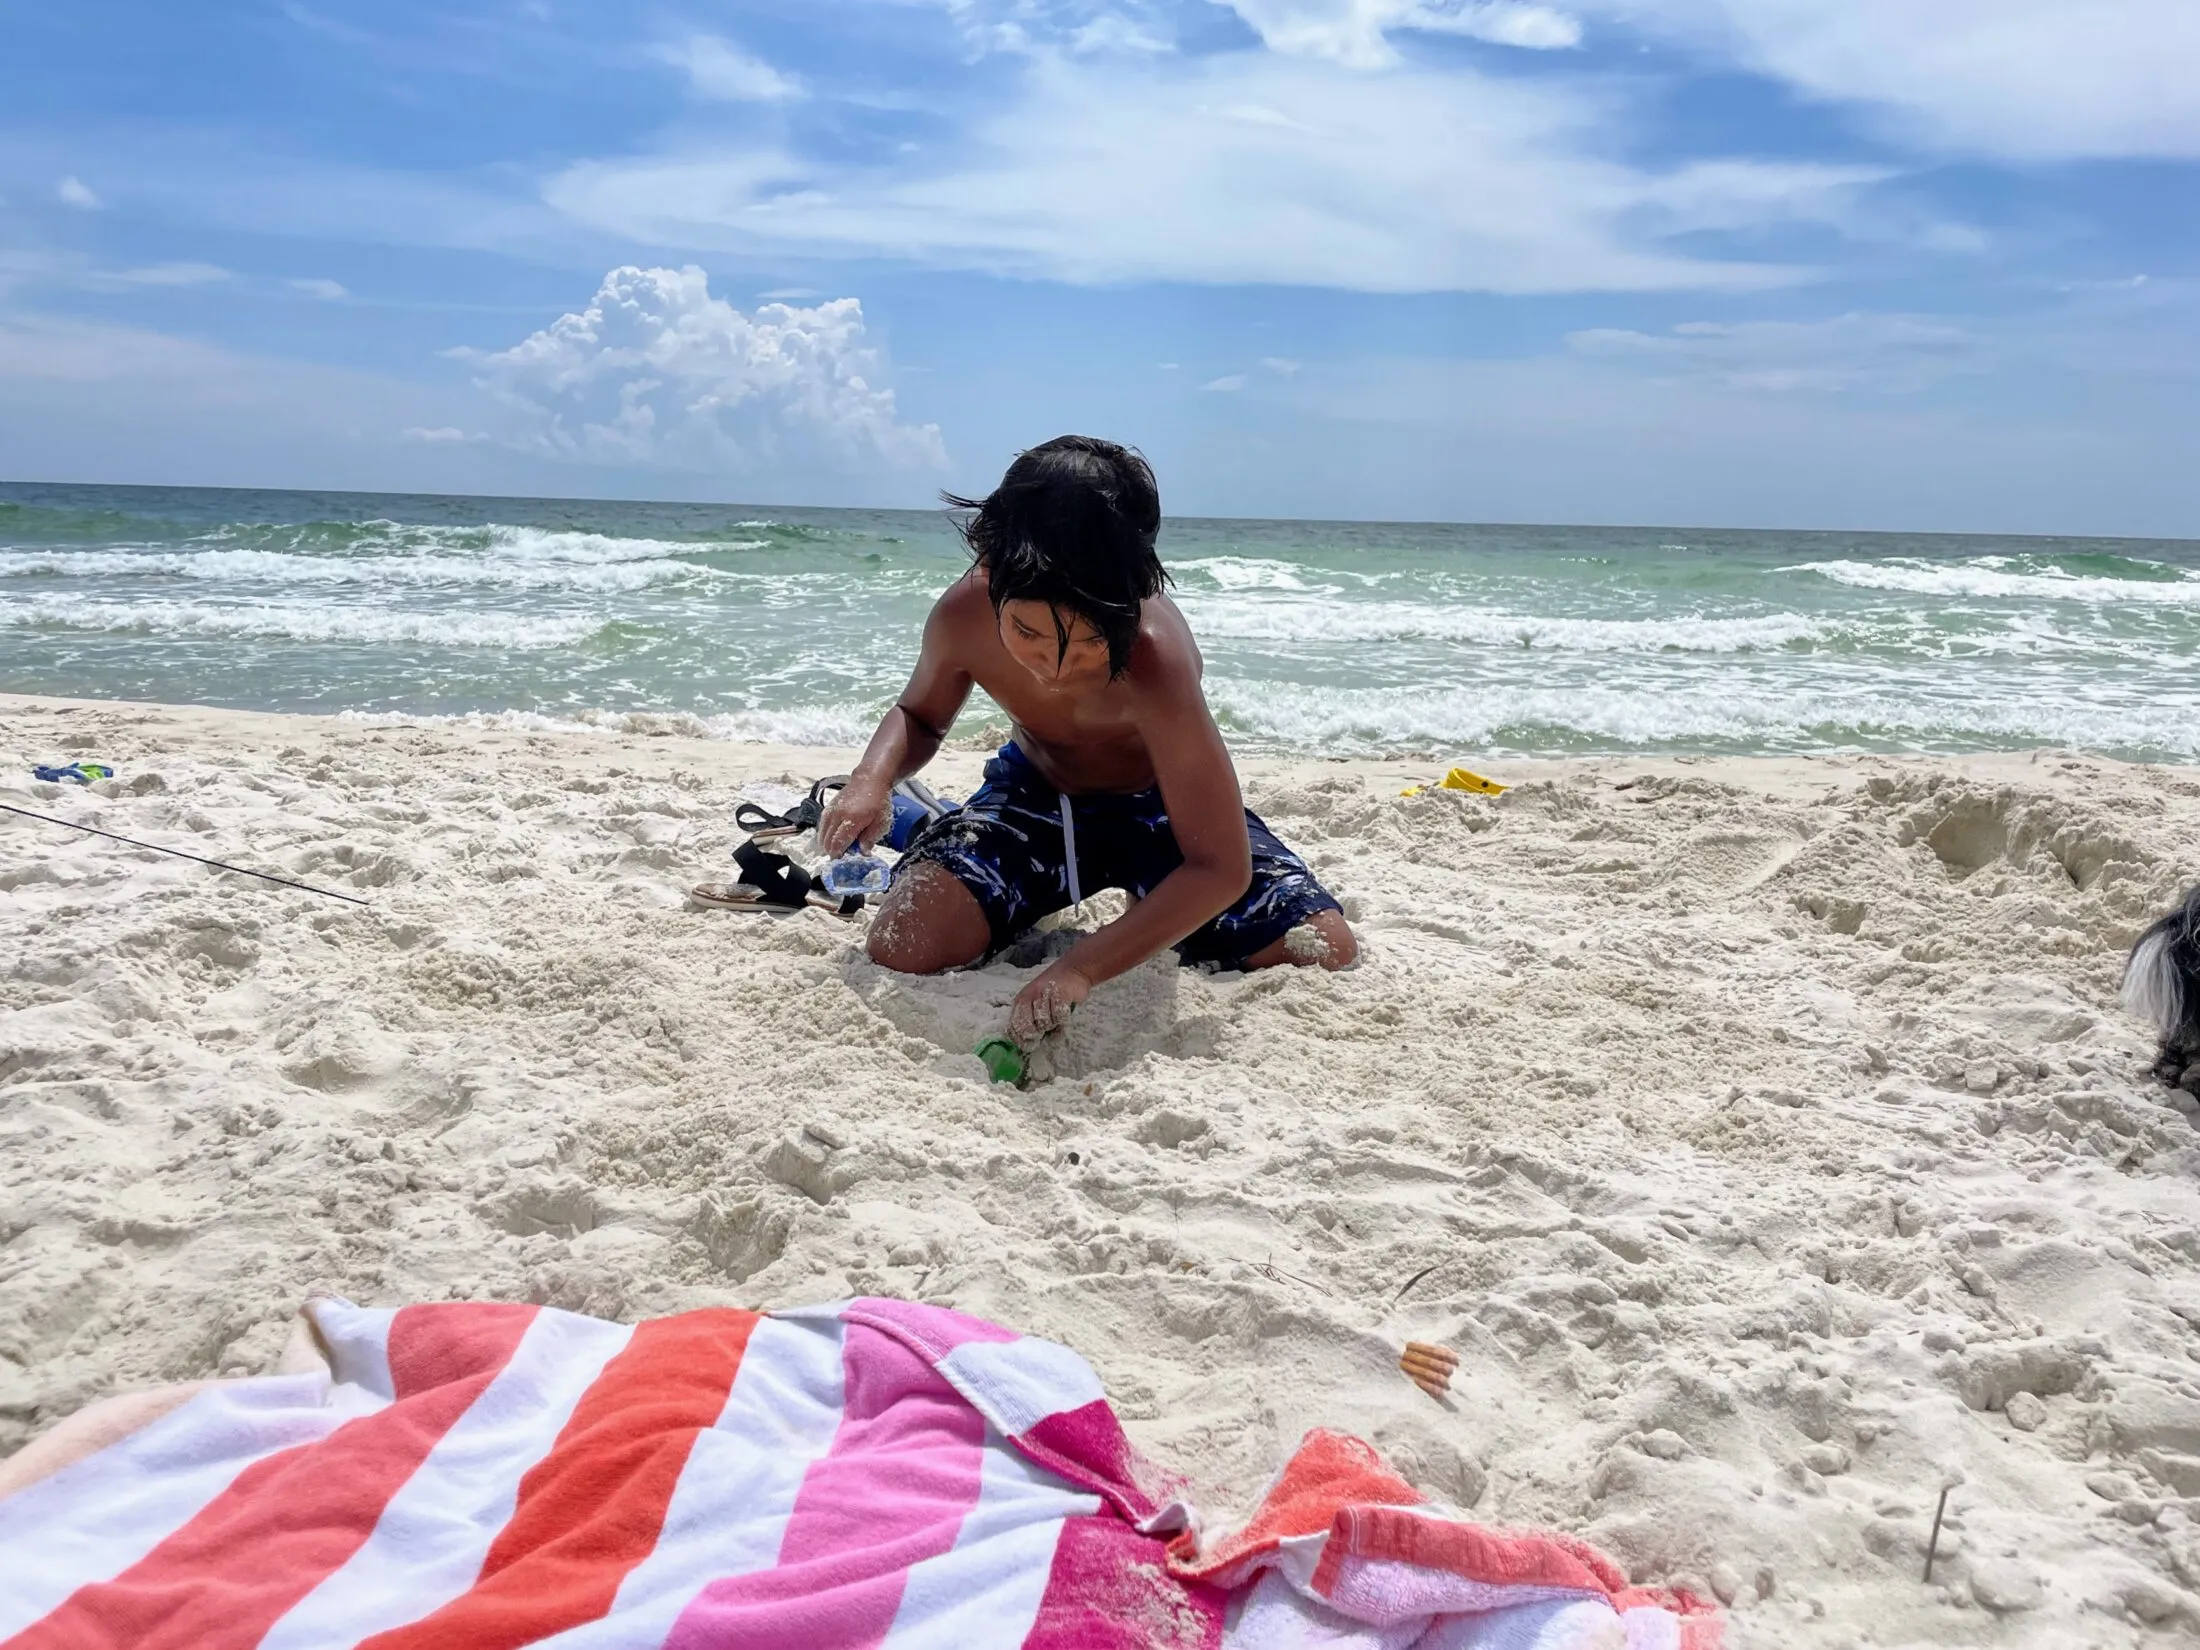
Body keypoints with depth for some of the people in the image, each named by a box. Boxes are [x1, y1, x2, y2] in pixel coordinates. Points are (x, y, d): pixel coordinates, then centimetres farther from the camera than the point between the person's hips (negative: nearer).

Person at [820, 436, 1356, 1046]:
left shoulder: (1153, 655, -38)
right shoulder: (964, 615, -26)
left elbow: (1221, 869, -37)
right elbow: (918, 715, 0)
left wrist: (1080, 968, -46)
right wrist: (873, 779, -23)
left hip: (1157, 809, -1)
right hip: (1031, 796, 1)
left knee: (1328, 950, -18)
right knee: (902, 947, -23)